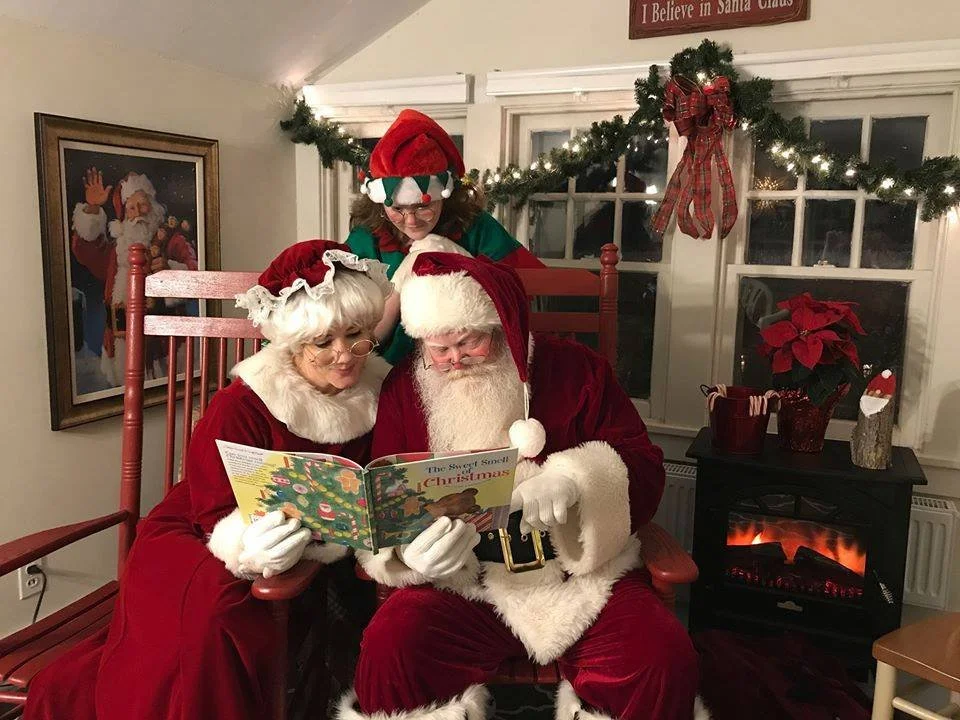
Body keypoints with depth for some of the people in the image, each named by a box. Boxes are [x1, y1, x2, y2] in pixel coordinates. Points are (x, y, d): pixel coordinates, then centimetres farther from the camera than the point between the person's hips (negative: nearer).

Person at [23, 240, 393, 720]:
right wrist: (249, 549, -40)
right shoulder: (238, 407, -15)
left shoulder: (377, 392, -3)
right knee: (216, 608, -36)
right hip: (193, 542, -4)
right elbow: (219, 517, -16)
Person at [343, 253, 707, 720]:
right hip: (460, 583, 1)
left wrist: (577, 480, -24)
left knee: (664, 657, -23)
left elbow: (644, 467, -1)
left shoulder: (576, 369, 0)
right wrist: (410, 552, -21)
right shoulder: (404, 388, 2)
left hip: (581, 574, 0)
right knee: (388, 647, -27)